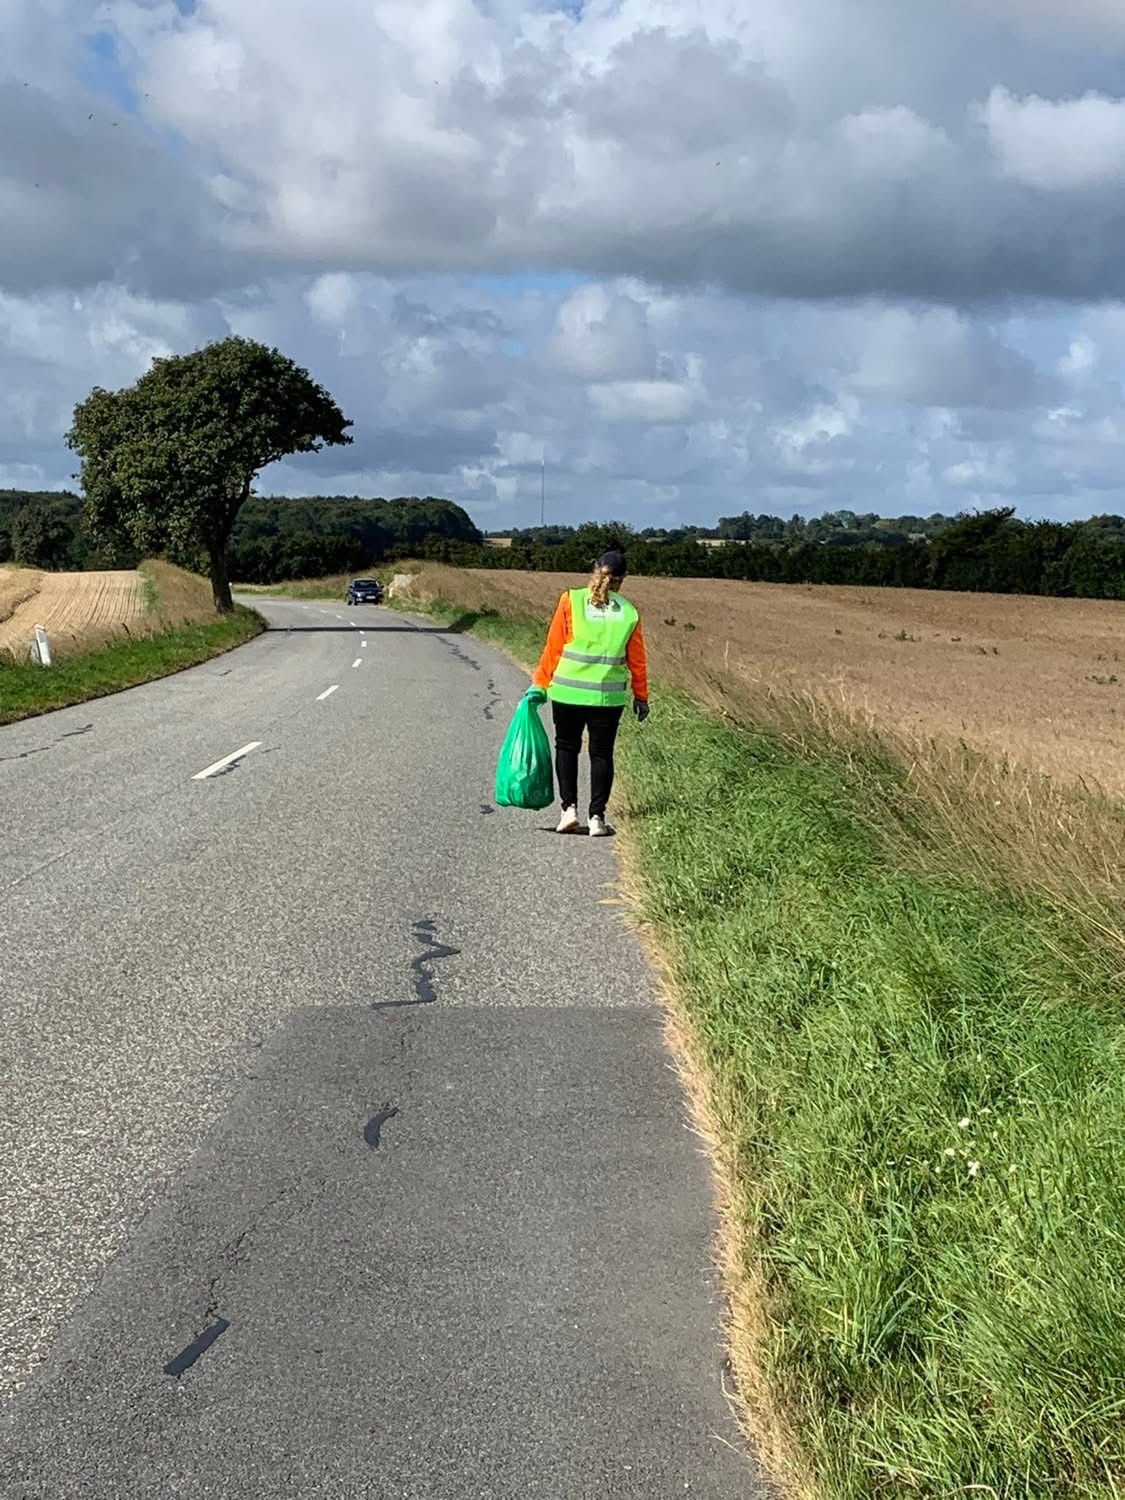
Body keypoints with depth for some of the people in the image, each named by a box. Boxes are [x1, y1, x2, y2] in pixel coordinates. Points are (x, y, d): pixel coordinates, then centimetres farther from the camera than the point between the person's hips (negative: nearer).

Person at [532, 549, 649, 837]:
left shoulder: (571, 601, -5)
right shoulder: (629, 613, 0)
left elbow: (553, 648, -4)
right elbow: (637, 660, 5)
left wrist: (541, 683, 6)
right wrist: (641, 696, 16)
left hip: (567, 691, -1)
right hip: (608, 696, 1)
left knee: (566, 747, 16)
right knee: (601, 753, 10)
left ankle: (569, 807, 6)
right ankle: (597, 817, 7)